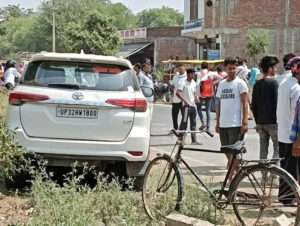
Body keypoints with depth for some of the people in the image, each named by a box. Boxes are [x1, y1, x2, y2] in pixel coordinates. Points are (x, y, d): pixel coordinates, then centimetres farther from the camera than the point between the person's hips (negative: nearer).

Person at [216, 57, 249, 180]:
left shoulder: (240, 83, -4)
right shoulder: (222, 84, 13)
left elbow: (245, 104, -8)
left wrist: (245, 122, -15)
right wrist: (217, 122, 14)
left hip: (236, 124, -6)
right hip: (223, 124, 6)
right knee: (227, 152, 10)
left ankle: (230, 177, -3)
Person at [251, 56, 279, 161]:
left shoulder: (257, 84, 10)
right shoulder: (274, 83, -11)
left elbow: (253, 105, 12)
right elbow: (277, 103, -15)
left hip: (260, 122, 7)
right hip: (273, 122, -7)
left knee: (263, 150, 12)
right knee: (277, 148, -2)